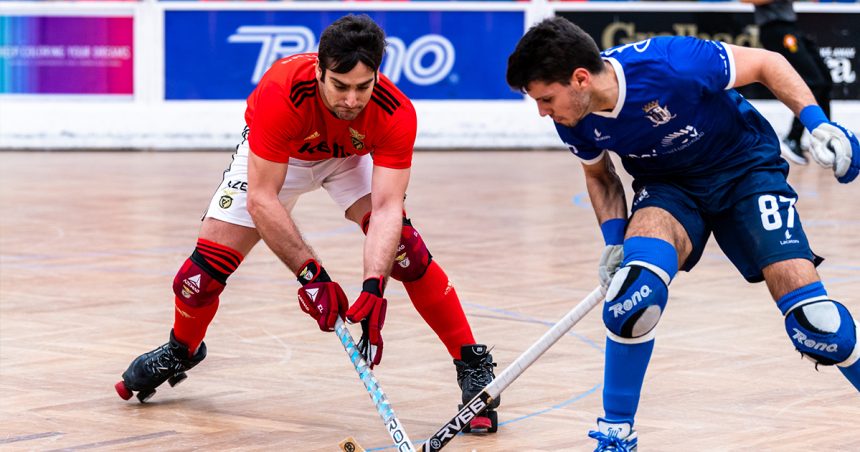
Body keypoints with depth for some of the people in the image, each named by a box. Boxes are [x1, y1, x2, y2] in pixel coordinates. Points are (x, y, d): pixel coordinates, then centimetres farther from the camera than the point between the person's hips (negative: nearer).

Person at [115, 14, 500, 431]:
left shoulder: (395, 113, -37)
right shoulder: (281, 93, -41)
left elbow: (387, 207, -39)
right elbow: (261, 199, -39)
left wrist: (374, 287, -54)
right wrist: (310, 274, -45)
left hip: (353, 156, 0)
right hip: (275, 155, 0)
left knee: (403, 247, -22)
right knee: (208, 263, -5)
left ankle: (473, 364, -9)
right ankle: (180, 352, 28)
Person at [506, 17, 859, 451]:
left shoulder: (669, 64, -32)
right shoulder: (574, 121, -16)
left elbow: (765, 62, -16)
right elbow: (599, 174, 7)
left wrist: (819, 123, -23)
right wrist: (613, 239, -8)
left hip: (746, 166, -3)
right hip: (668, 183, 3)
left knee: (808, 311, -15)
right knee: (637, 281, -28)